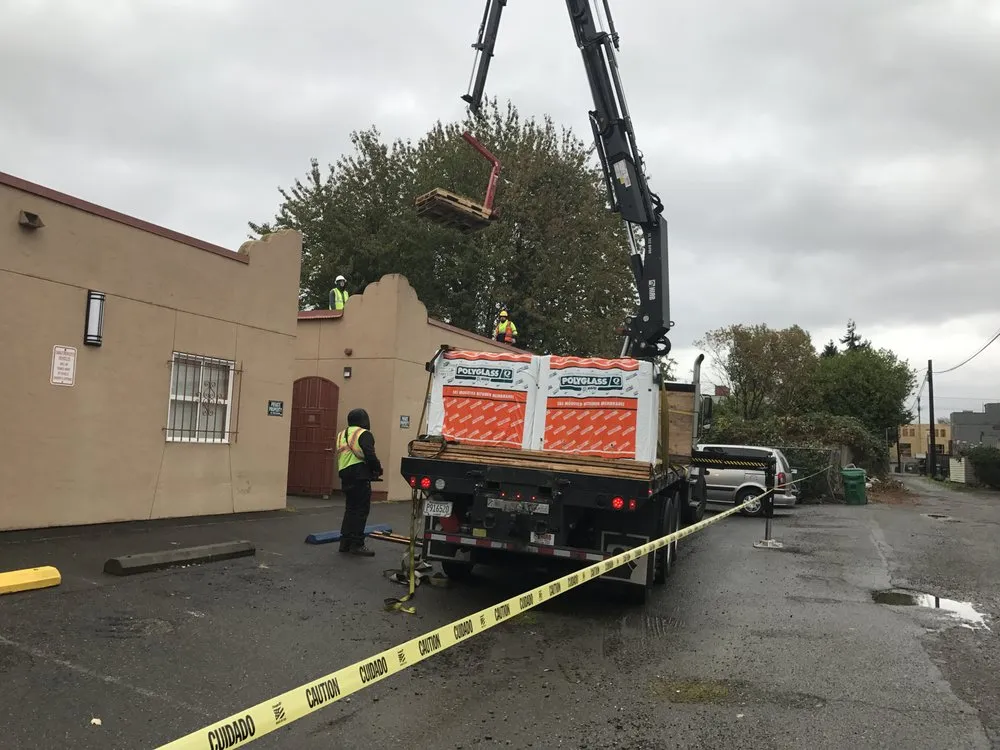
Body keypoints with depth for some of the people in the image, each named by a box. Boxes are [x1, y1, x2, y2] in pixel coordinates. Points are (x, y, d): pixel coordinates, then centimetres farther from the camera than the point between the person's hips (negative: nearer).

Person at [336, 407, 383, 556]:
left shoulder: (342, 435, 18)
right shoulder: (364, 434, -8)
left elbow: (341, 456, 17)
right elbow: (370, 456, -18)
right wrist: (378, 470, -2)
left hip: (345, 475, 8)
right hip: (360, 476, -8)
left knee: (350, 508, 16)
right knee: (361, 509, -3)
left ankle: (345, 542, 19)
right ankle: (357, 544, -3)